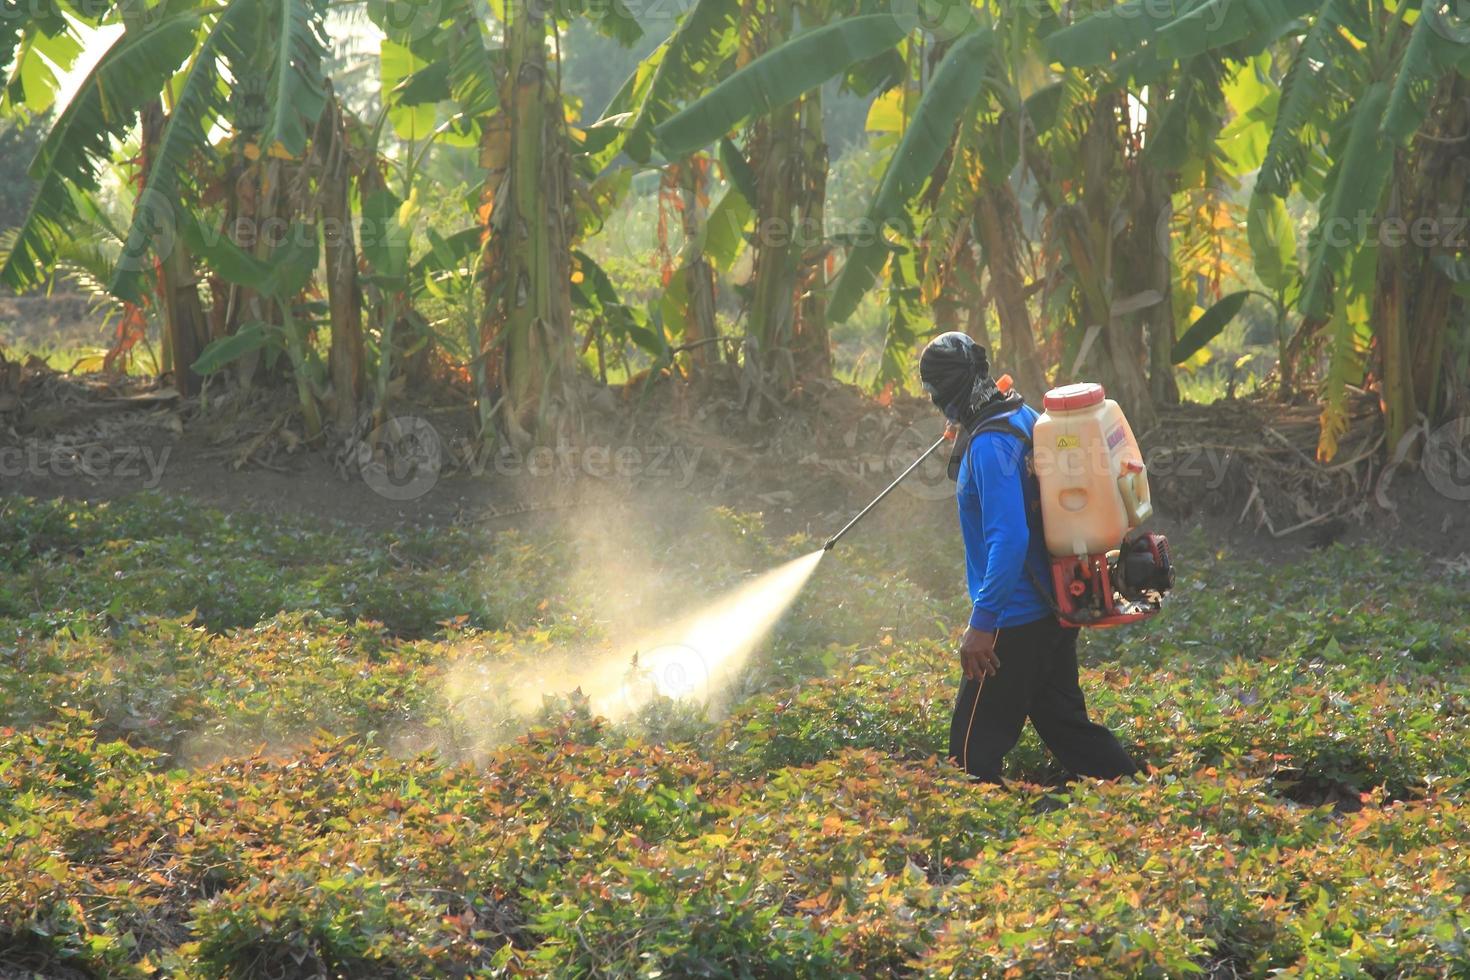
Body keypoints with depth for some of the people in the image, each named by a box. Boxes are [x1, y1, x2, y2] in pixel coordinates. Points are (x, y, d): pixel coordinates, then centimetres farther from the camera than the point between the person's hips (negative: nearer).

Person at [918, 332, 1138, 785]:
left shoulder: (990, 444, -22)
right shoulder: (1025, 416, 7)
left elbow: (1009, 538, -28)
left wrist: (982, 622, -28)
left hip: (1016, 621, -10)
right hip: (1053, 610, 10)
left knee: (973, 749, -3)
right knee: (1066, 725, 19)